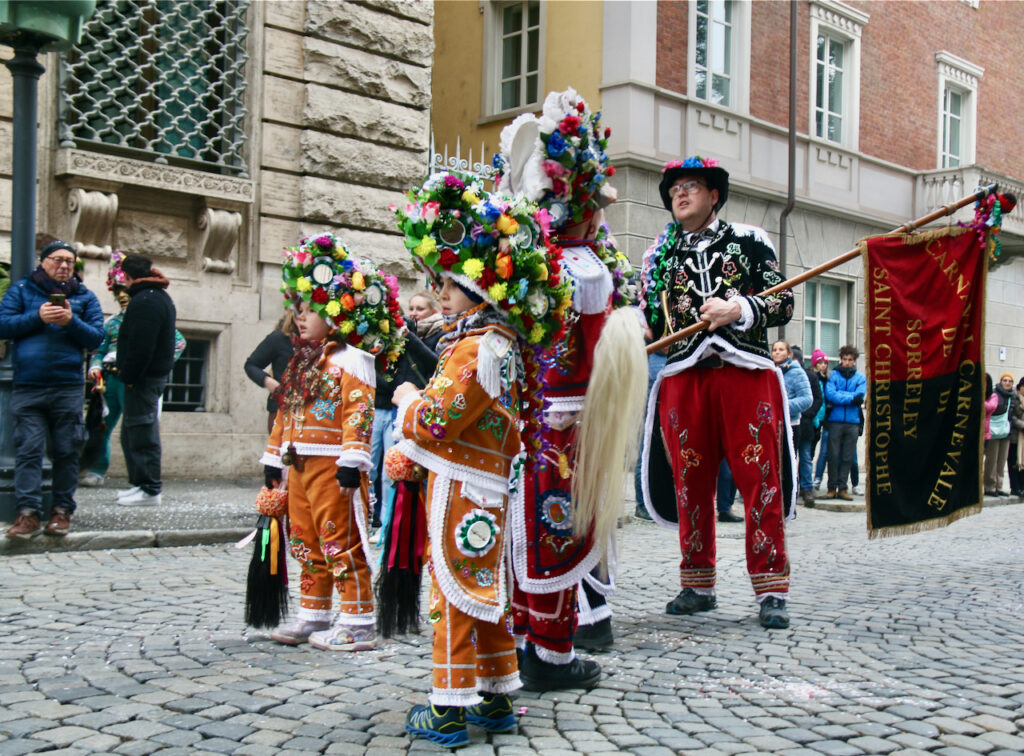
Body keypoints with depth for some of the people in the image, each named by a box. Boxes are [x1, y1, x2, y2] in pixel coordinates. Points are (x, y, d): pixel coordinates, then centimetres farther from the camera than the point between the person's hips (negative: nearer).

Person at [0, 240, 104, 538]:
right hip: (27, 387, -1)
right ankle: (28, 513, -6)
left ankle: (62, 510, 10)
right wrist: (38, 317, -11)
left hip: (68, 387, 1)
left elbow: (96, 337, 4)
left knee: (67, 451, 3)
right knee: (28, 449, -5)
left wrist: (72, 321, -13)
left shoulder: (84, 297, 12)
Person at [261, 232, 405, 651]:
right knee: (307, 543, 15)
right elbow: (285, 412, 21)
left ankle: (358, 622, 1)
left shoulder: (351, 361, -10)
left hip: (333, 465, -9)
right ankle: (313, 615, 26)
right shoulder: (302, 361, 18)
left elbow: (359, 412, -19)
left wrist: (352, 459, -25)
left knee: (342, 542, -6)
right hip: (299, 466, 9)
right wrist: (274, 456, 21)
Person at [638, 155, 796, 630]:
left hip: (746, 373, -3)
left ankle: (771, 589, 0)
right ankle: (698, 585, 15)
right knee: (690, 482, 4)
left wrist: (738, 310, -12)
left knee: (759, 479, -5)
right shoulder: (661, 255, 18)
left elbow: (784, 303, 3)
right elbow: (652, 323, 19)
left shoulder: (749, 241, 10)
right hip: (683, 376, 3)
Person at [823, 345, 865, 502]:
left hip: (853, 422, 2)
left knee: (848, 457, 4)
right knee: (833, 455, -1)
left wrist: (839, 395, -10)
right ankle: (832, 487, 7)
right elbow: (829, 394, -10)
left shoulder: (860, 377, 9)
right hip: (835, 421, -2)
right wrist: (851, 398, -11)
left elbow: (860, 395, -6)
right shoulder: (834, 374, 4)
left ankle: (842, 488, 10)